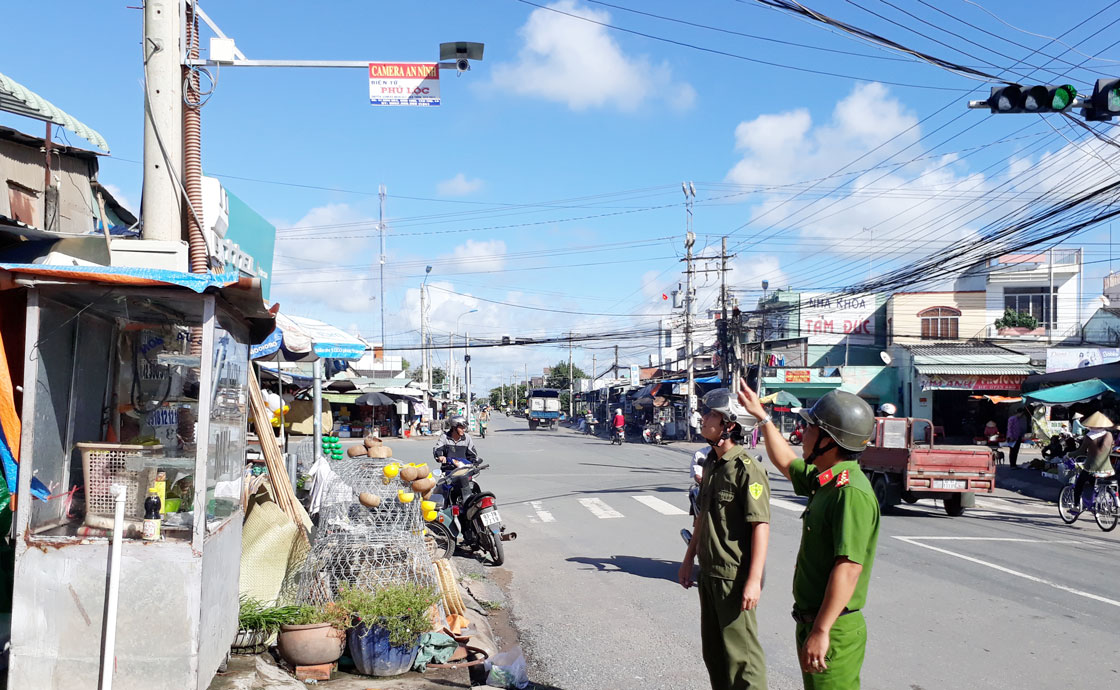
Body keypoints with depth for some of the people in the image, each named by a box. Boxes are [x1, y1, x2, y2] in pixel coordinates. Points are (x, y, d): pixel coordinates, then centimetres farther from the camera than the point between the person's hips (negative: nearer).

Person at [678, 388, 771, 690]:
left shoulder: (747, 469, -18)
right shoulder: (711, 464, 10)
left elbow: (760, 526, -20)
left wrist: (754, 580, -23)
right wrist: (689, 558, 22)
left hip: (734, 576, -9)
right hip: (709, 573, 9)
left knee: (740, 653, -2)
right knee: (713, 650, 19)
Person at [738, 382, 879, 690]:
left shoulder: (851, 493, -23)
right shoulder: (826, 481, 8)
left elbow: (848, 568, -29)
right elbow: (787, 463, 29)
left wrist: (821, 631, -29)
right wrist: (762, 416, 31)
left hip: (833, 630, -10)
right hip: (811, 622, 10)